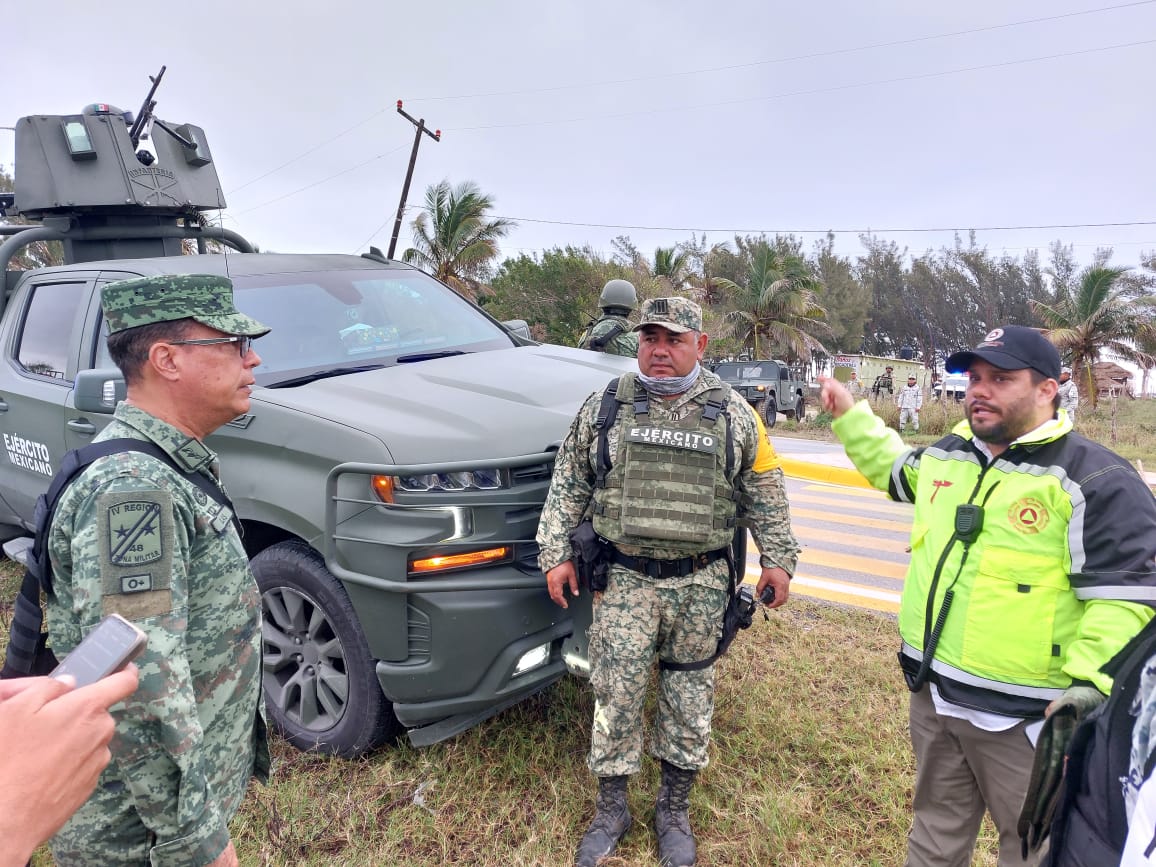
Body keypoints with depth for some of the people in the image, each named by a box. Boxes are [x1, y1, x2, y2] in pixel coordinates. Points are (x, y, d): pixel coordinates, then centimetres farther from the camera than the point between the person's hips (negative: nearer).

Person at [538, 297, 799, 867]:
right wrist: (555, 554, 2)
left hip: (700, 584, 1)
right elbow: (567, 486, 6)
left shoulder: (734, 415, 2)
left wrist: (778, 559, 6)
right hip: (623, 579, 0)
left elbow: (765, 493, 9)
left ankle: (674, 810, 33)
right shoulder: (603, 407, 2)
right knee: (616, 695, 5)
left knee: (689, 699, 11)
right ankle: (611, 810, 27)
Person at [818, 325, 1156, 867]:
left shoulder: (1094, 479, -16)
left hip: (1024, 715, -6)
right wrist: (849, 415, 26)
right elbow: (893, 468, 27)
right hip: (932, 694, 6)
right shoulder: (945, 456, 5)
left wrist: (1089, 685, -23)